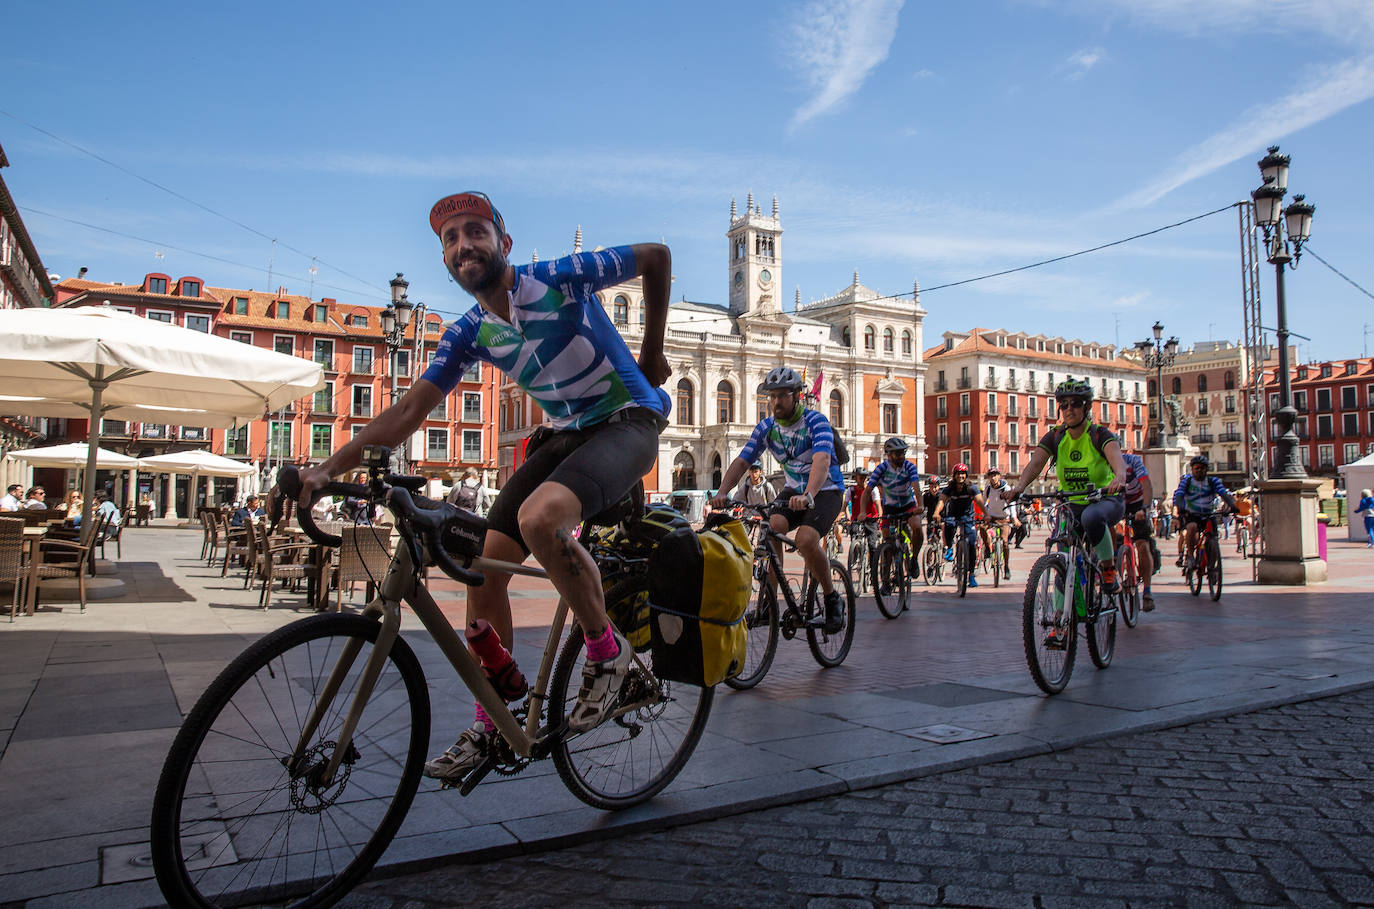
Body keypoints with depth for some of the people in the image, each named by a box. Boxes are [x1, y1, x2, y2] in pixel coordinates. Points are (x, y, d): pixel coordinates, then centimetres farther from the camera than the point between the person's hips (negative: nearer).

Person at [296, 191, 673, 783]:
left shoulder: (560, 278, -15)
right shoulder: (470, 334, 0)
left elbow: (657, 257, -4)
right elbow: (407, 413, -1)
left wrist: (651, 353, 2)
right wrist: (328, 468, -11)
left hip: (629, 422, -6)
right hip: (564, 435, 7)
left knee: (540, 517, -35)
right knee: (485, 566, -4)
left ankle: (606, 652, -12)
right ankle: (487, 727, 12)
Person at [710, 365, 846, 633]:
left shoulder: (815, 421, -20)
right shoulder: (767, 426, -4)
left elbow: (822, 460, -37)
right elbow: (741, 461, -11)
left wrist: (808, 495, -56)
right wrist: (722, 492, -29)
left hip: (826, 490, -5)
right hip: (794, 488, 5)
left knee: (806, 539, -29)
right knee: (771, 527, -25)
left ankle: (832, 600, -5)